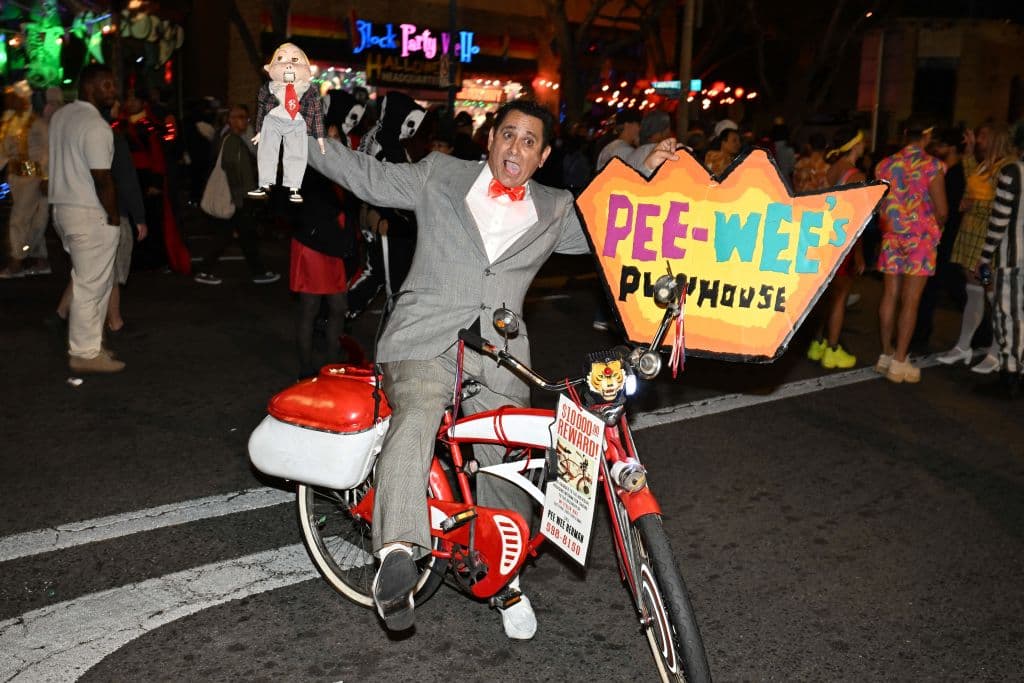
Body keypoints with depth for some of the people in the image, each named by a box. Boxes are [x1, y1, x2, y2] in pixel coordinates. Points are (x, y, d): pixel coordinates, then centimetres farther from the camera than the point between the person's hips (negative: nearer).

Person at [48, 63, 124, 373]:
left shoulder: (60, 116, 11)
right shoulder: (96, 126, -18)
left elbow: (66, 163, 15)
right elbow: (103, 179, -20)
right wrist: (114, 216, -9)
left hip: (63, 207, 9)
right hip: (91, 215, -9)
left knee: (92, 281, 18)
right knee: (90, 285, -2)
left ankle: (88, 342, 24)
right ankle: (85, 353, 5)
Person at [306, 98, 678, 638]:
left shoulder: (555, 212, 18)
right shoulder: (438, 176, 12)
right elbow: (366, 175, 13)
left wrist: (648, 174, 9)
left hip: (498, 359, 3)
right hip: (426, 343, -2)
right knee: (416, 418, -33)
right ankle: (397, 553, -39)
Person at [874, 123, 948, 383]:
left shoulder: (885, 165, 4)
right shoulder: (932, 166, -9)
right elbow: (942, 211, -10)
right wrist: (934, 225, 11)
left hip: (892, 236, 5)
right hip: (921, 237, -4)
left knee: (890, 296, 10)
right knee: (910, 300, -1)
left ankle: (886, 355, 17)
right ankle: (899, 362, 1)